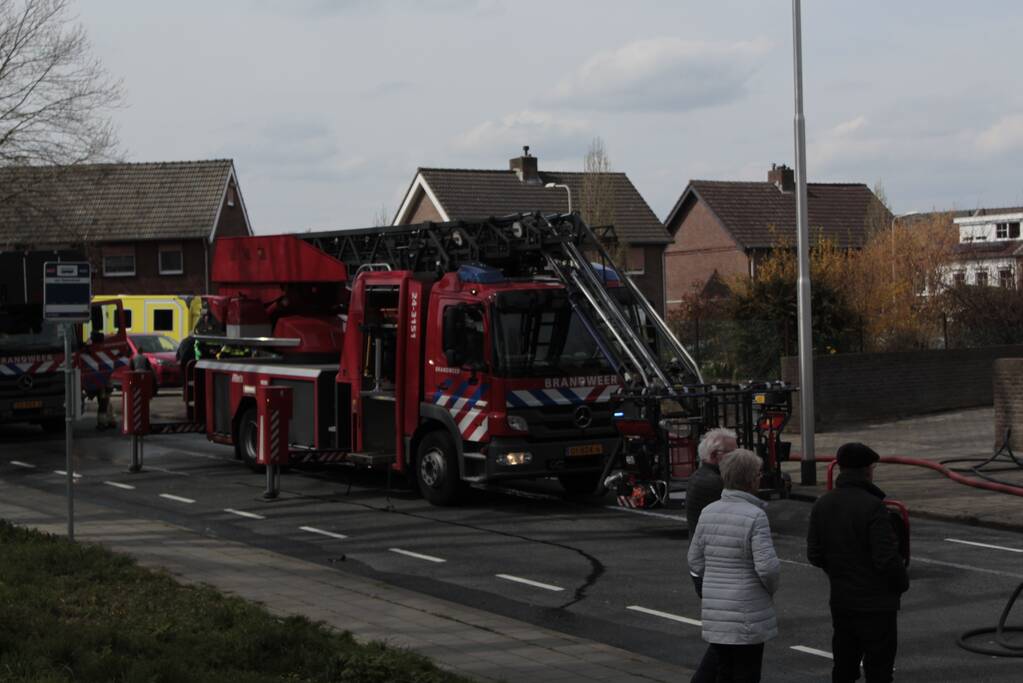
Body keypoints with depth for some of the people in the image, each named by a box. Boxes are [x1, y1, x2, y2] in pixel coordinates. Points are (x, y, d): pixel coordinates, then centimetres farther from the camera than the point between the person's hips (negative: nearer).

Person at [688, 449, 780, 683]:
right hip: (747, 615, -6)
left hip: (715, 614, 6)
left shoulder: (708, 512, 1)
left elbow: (696, 562, 7)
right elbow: (767, 566, -21)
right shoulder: (755, 516, -16)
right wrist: (771, 587, -1)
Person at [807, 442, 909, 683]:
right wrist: (902, 583, -3)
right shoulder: (872, 506, -18)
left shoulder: (822, 505, 3)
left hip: (840, 602, 7)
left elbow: (814, 555, 6)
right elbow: (887, 557, -20)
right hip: (875, 604, -7)